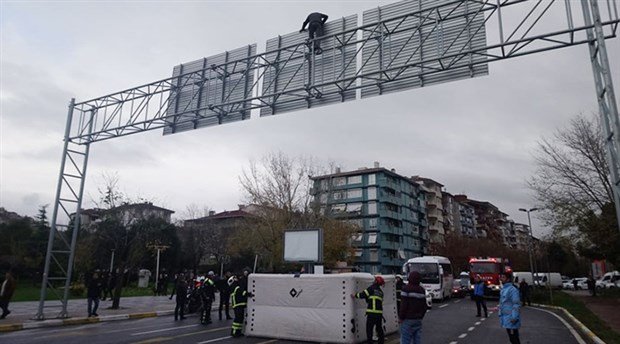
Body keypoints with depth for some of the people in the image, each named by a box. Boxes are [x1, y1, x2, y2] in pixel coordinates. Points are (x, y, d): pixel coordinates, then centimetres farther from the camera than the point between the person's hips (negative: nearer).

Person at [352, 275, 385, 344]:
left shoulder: (372, 288, -3)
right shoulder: (381, 292, 17)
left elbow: (363, 294, -8)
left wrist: (355, 295, 7)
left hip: (372, 312, -6)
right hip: (379, 313, 7)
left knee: (369, 329, 0)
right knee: (379, 328, 19)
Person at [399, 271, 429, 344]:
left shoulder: (406, 289, -12)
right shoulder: (422, 290, 8)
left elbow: (403, 305, -16)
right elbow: (424, 306, 12)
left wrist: (401, 317, -7)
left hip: (407, 319, -6)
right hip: (418, 320, 6)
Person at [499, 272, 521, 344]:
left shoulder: (512, 289, -19)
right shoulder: (503, 289, 12)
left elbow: (516, 304, -22)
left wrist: (514, 318, -24)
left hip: (511, 320, -10)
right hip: (506, 319, 10)